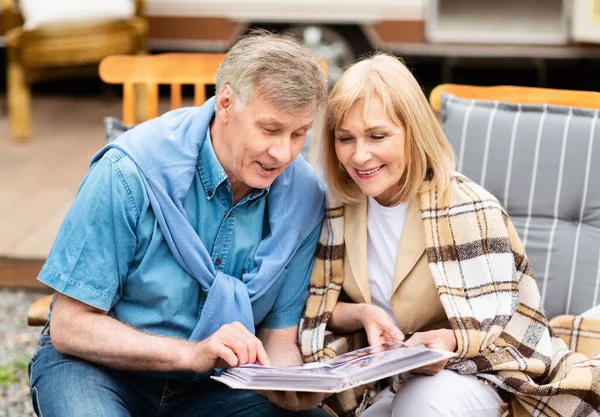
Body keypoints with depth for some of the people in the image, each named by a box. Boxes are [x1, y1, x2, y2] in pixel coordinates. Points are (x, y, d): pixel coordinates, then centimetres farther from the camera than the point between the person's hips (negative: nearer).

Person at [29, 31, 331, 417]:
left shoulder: (303, 196, -10)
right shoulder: (131, 172, -21)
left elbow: (279, 339, -1)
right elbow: (70, 327, -17)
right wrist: (192, 353, -30)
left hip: (214, 383, 3)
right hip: (106, 367, -2)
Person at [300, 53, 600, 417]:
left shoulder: (469, 210, -16)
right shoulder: (340, 209, -1)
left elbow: (506, 329, -13)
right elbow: (319, 309, 6)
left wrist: (449, 341, -34)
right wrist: (362, 314, -16)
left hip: (467, 375, -3)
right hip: (380, 385, 3)